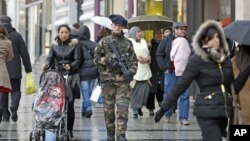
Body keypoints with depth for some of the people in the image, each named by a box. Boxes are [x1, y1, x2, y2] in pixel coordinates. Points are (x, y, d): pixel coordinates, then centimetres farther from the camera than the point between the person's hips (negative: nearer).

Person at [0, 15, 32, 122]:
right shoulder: (17, 36, -3)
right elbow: (24, 54, -3)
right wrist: (28, 69, 4)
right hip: (15, 70, -1)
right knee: (16, 90, 9)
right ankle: (14, 108, -17)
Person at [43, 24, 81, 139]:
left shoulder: (74, 44, 3)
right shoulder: (54, 45, 11)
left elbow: (77, 60, -3)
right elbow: (50, 57, 3)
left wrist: (71, 66, -23)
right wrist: (46, 64, -19)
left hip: (71, 77, -2)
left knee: (69, 104, -7)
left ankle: (69, 130, 0)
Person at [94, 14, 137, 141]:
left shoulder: (128, 43, 10)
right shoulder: (104, 42, 6)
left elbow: (134, 61, 10)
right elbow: (96, 58, 5)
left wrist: (130, 72, -7)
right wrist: (108, 60, -13)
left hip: (123, 80, 0)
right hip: (108, 80, 0)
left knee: (123, 108, -9)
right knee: (108, 109, 6)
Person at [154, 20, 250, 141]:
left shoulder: (225, 58, 10)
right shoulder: (197, 59, -7)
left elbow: (233, 87, 12)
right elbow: (180, 86, -6)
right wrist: (163, 108, -7)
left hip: (224, 111, 6)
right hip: (207, 112, -6)